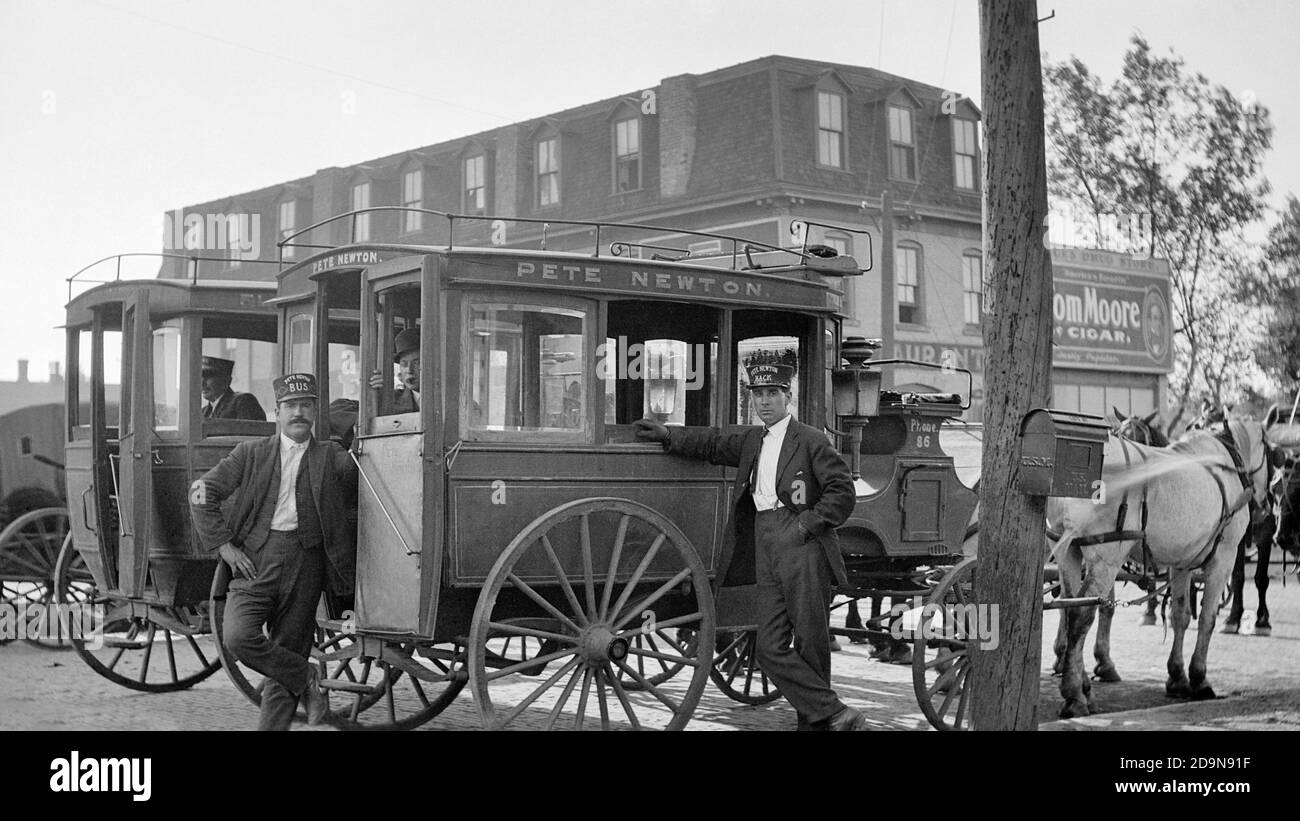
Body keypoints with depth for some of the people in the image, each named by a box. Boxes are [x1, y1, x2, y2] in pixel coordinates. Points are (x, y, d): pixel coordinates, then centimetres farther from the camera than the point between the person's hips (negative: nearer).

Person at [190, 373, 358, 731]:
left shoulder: (333, 459, 8)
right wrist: (224, 545, -1)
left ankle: (273, 726, 14)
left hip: (304, 566, 0)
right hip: (254, 562, 0)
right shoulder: (251, 453, 8)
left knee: (288, 650, 2)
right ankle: (306, 677, 1)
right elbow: (202, 493, 6)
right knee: (238, 637, -20)